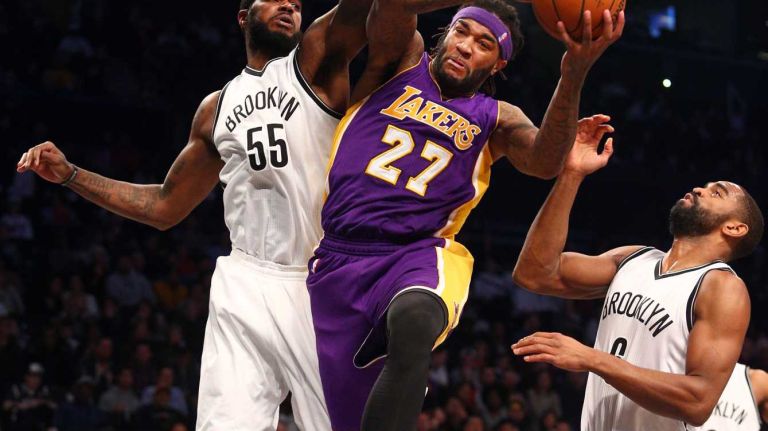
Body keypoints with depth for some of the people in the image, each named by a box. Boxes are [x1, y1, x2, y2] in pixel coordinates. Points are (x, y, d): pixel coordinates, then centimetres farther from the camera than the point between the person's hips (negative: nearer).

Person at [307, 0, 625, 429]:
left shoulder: (496, 119, 11)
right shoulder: (400, 59, 11)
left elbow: (545, 161, -12)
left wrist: (573, 76, -28)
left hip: (419, 254, -1)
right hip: (341, 260, 1)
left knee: (413, 319, -39)